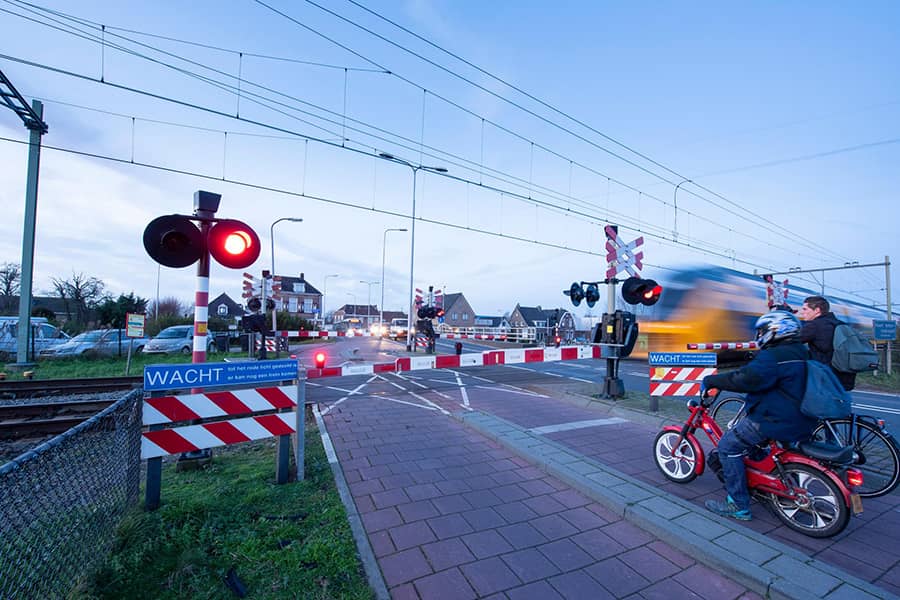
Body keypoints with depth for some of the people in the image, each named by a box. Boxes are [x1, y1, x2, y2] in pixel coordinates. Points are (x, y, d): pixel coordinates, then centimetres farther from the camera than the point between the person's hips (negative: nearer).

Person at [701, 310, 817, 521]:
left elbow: (746, 379, -30)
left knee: (728, 446, -6)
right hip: (799, 420, 11)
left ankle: (739, 505, -2)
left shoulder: (774, 357, -21)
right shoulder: (800, 353, 12)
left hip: (778, 420, -10)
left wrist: (711, 381, -21)